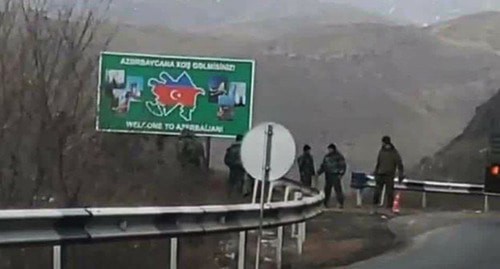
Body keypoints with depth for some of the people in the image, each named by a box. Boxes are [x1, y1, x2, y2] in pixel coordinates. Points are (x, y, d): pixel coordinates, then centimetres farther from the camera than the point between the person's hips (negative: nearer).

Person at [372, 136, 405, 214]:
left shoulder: (394, 153, -8)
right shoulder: (381, 151, 8)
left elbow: (400, 164, -10)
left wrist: (401, 175, -16)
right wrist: (375, 173, 18)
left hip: (389, 176, -4)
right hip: (380, 175, 4)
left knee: (389, 193, -3)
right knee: (377, 192, 1)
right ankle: (374, 209, 8)